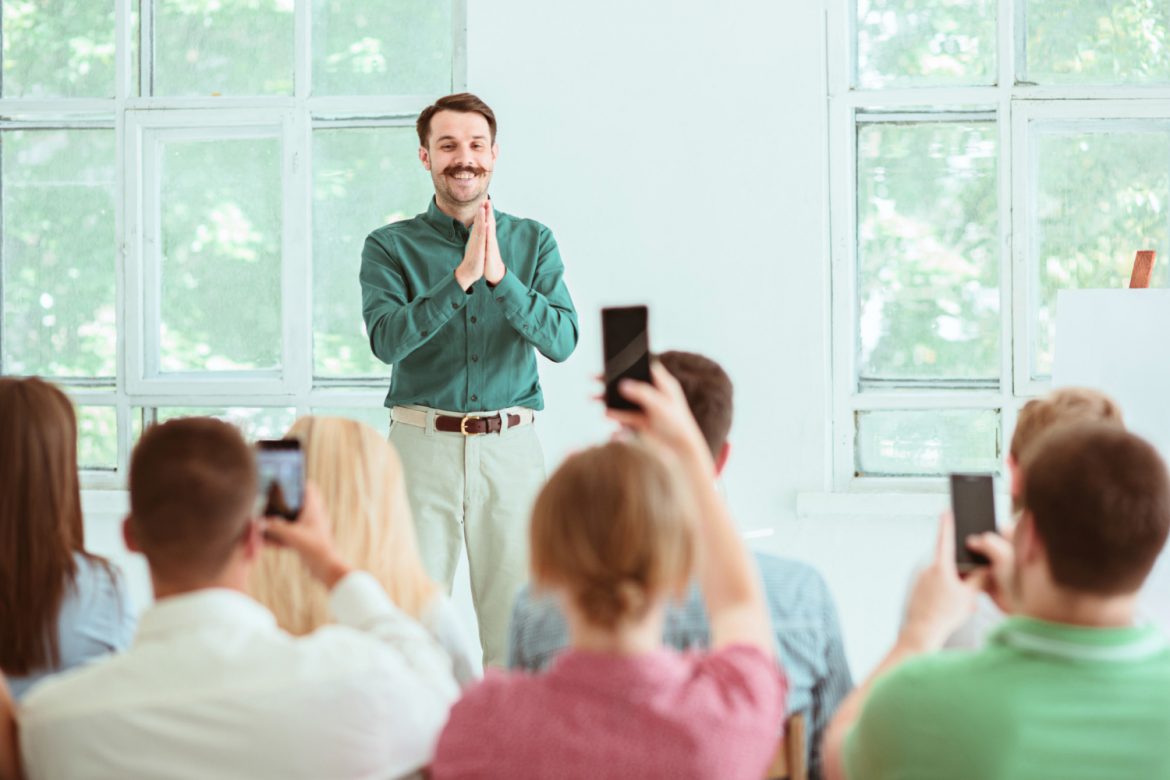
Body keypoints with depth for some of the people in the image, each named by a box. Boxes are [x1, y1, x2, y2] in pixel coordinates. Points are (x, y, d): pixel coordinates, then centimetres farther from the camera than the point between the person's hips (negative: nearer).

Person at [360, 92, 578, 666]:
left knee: (517, 619, 2)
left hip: (511, 450, 1)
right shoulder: (391, 246, 3)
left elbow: (563, 340, -4)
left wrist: (500, 276, -16)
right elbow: (387, 340, -12)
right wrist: (462, 276, -19)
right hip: (422, 445, -1)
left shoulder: (533, 242, 9)